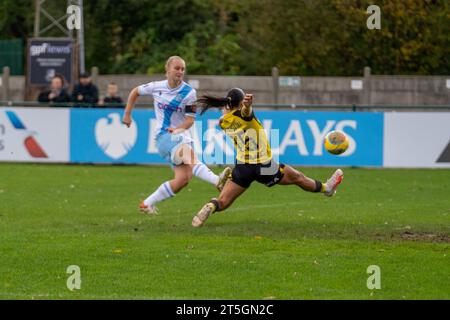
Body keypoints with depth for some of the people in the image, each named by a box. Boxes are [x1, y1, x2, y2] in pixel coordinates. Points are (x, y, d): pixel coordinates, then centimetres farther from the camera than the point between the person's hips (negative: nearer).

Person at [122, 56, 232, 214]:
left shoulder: (189, 92, -1)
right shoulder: (156, 87, 2)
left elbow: (190, 120, -4)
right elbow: (135, 92, 19)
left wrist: (177, 129, -23)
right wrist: (127, 114, 18)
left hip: (181, 135, 3)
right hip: (163, 136, -3)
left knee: (183, 179, -9)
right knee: (191, 157, -32)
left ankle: (147, 204, 5)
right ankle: (217, 181, -55)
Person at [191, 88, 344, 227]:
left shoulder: (223, 122, -2)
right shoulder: (244, 114, -18)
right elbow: (245, 111, -44)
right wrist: (247, 105, -63)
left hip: (242, 168, 4)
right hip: (264, 167, -4)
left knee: (222, 202, 3)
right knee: (298, 178, 20)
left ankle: (210, 207, -29)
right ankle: (326, 188, 39)